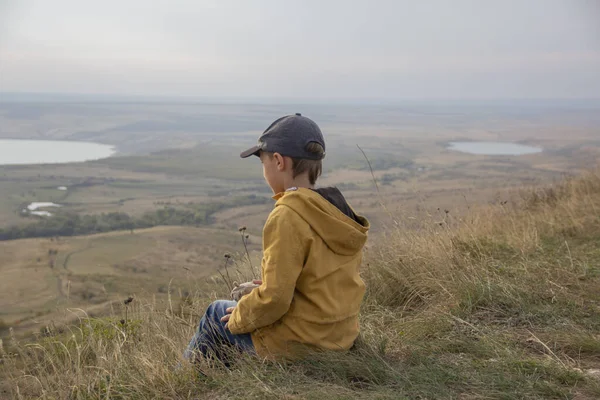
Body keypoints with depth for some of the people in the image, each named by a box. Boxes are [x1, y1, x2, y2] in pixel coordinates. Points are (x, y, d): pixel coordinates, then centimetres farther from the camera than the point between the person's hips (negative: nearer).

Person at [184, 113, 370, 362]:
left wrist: (240, 318, -6)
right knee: (244, 299, 29)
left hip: (297, 346, -7)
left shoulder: (287, 218, -24)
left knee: (217, 315, 16)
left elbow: (274, 299, -25)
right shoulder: (339, 211, 0)